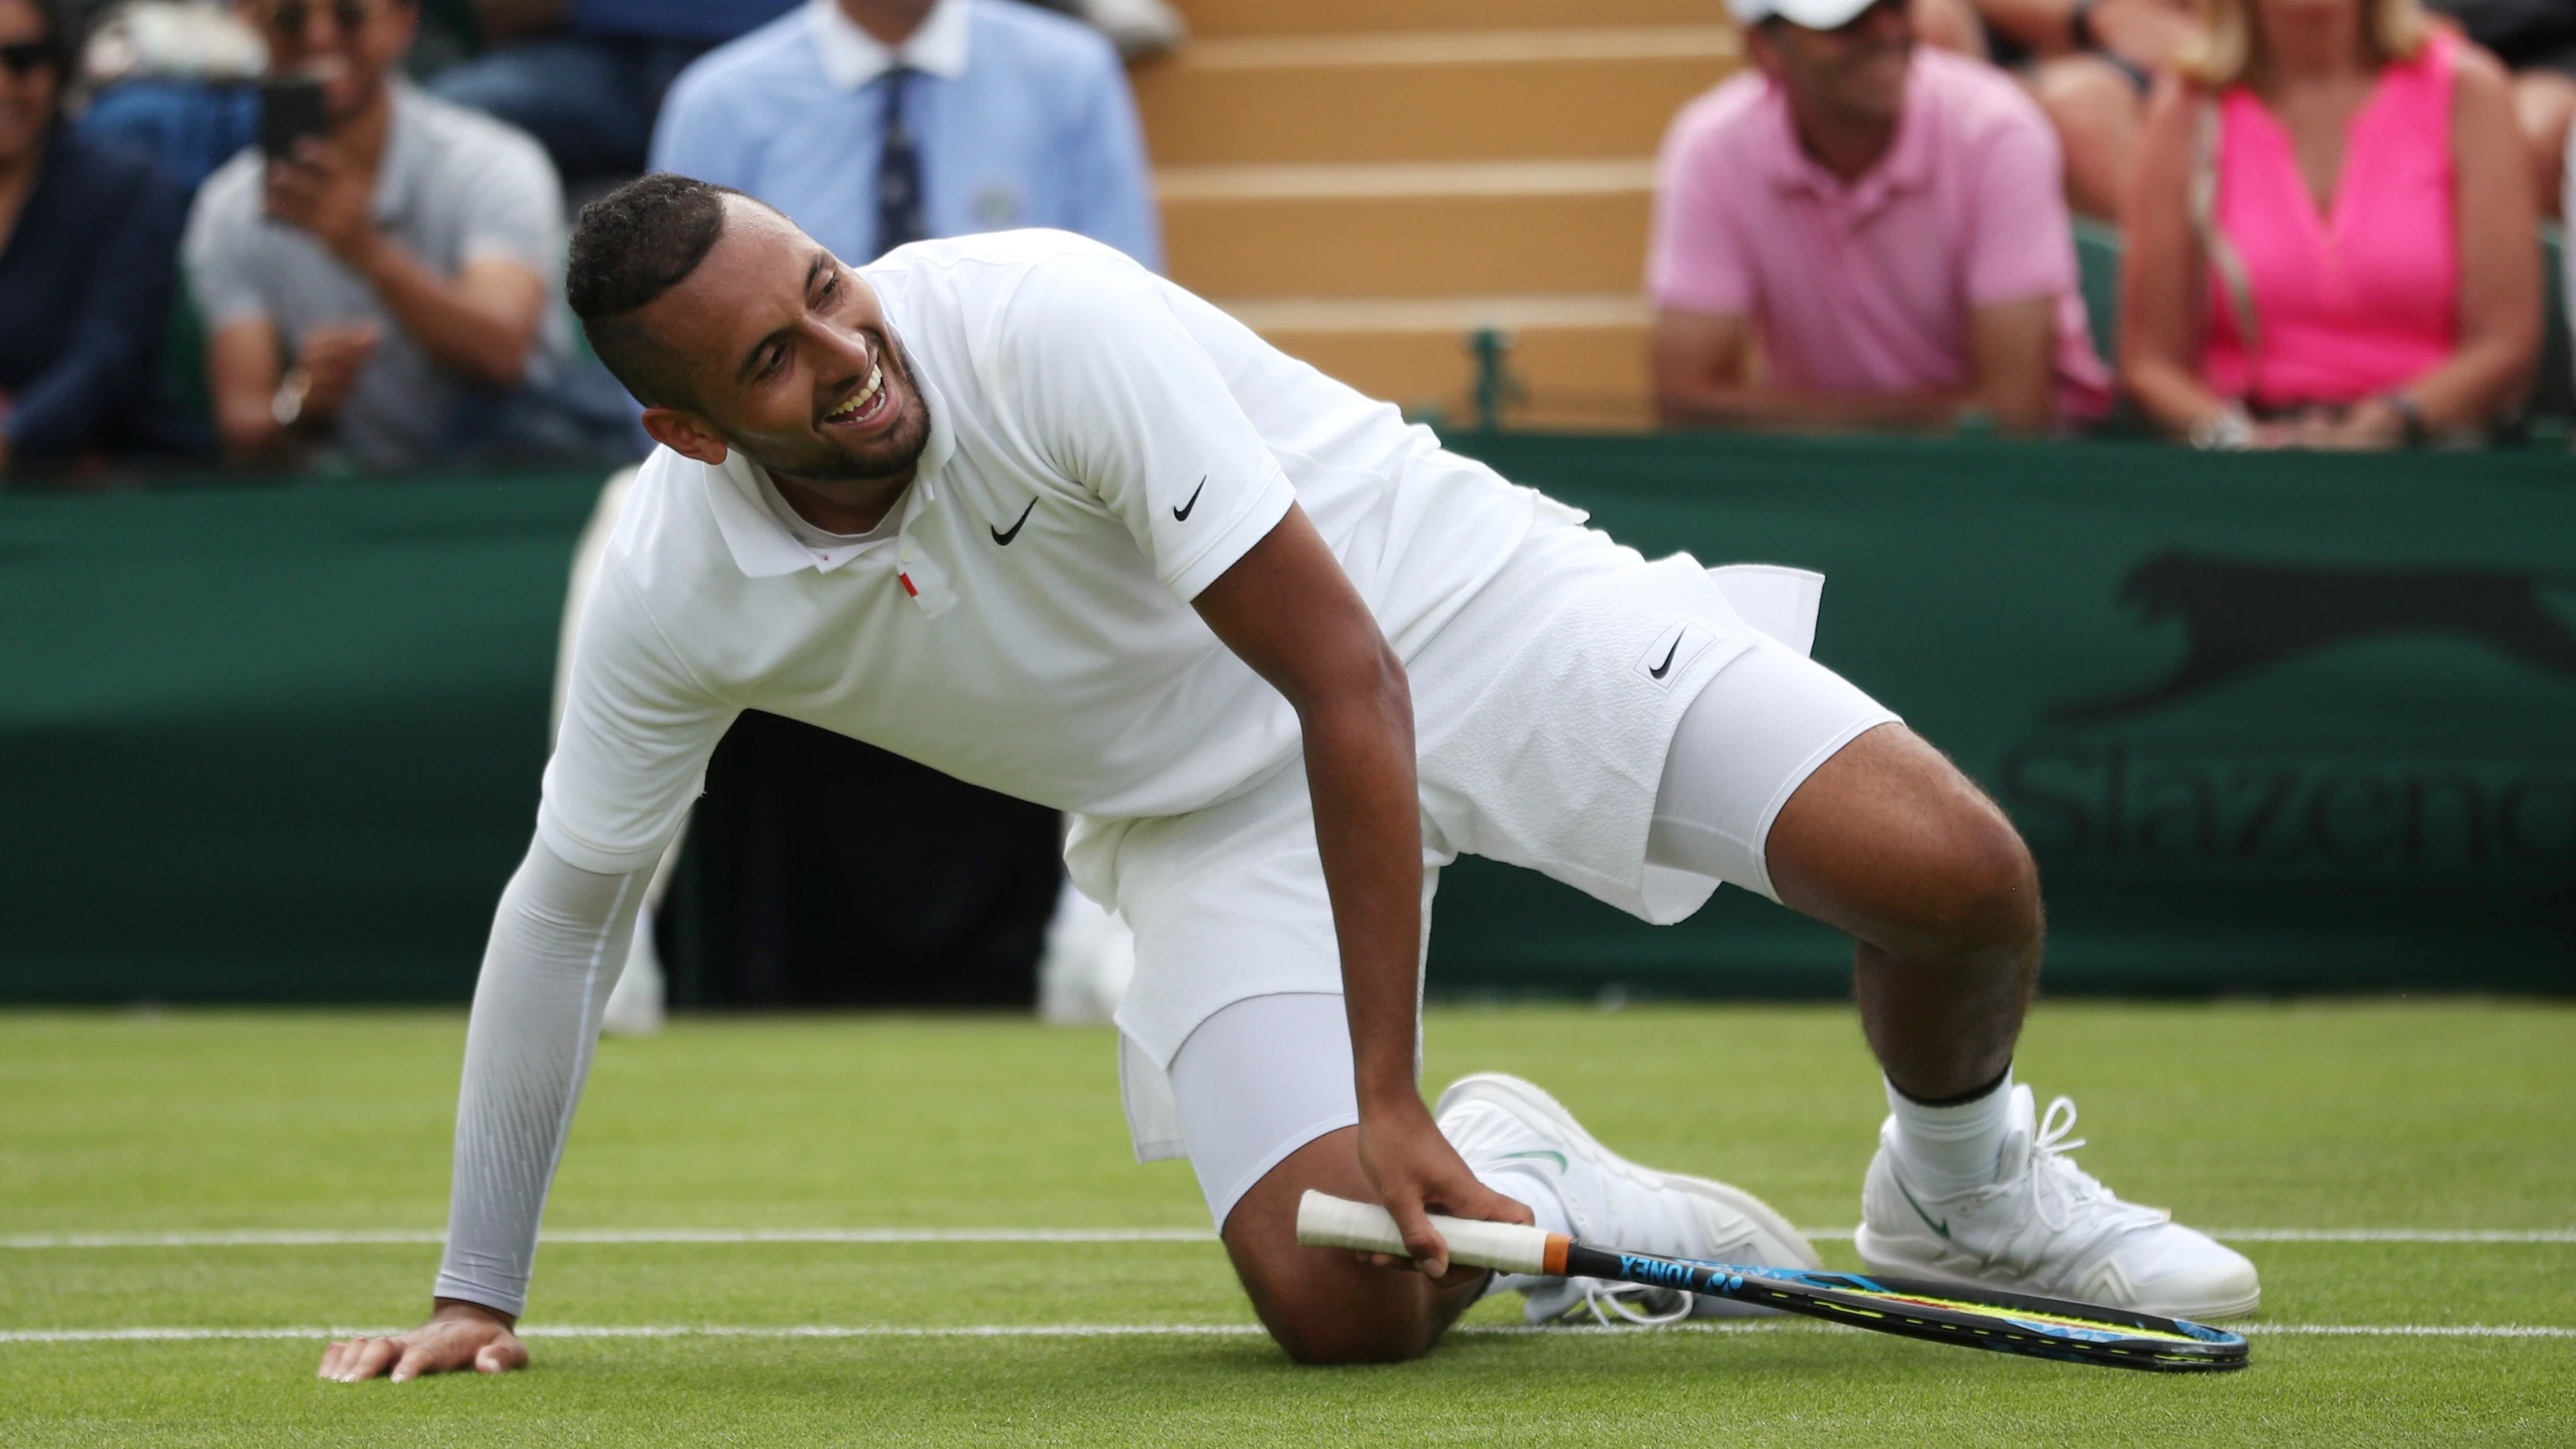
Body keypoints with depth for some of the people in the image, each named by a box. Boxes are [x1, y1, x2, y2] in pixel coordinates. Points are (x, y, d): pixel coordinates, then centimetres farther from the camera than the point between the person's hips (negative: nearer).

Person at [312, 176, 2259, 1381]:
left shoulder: (1051, 324, -29)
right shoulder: (669, 602, -15)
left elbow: (1352, 683, -28)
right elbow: (566, 907, 3)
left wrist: (1391, 1104, -27)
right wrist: (477, 1297, 2)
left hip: (1459, 604, -3)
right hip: (1210, 808, 3)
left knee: (1956, 877, -22)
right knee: (1335, 1300, -23)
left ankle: (1965, 1191, 12)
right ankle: (1530, 1192, 13)